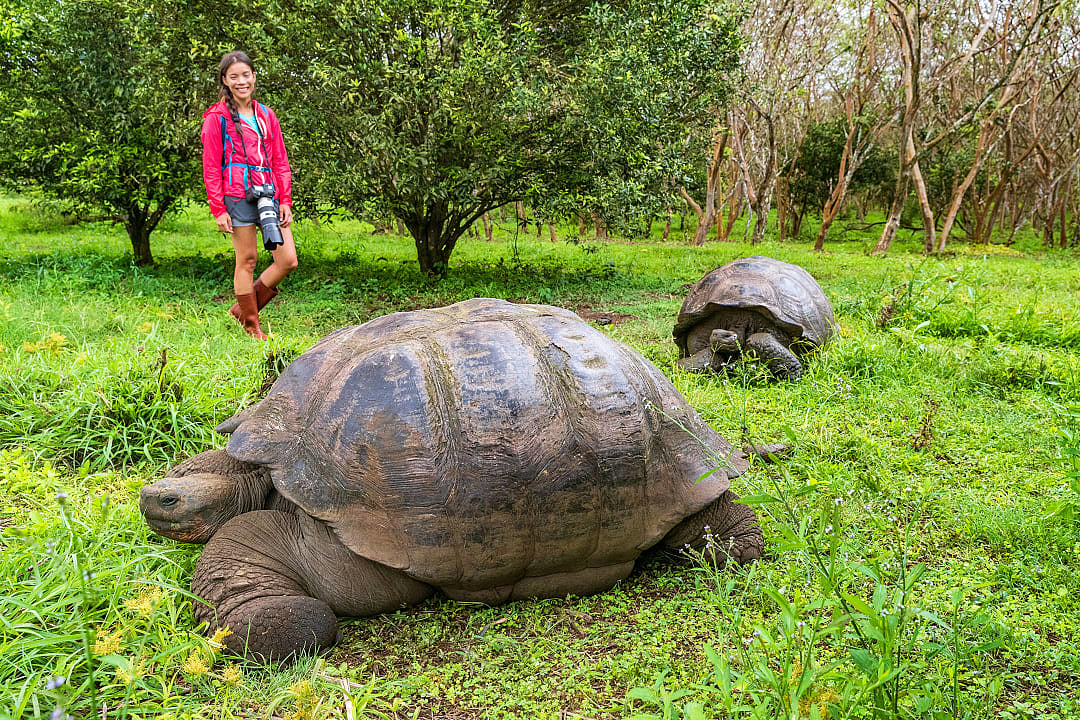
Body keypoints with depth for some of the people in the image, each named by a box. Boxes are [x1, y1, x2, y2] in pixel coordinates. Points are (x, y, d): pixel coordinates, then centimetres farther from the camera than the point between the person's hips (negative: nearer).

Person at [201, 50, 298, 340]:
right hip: (238, 195, -5)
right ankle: (251, 326, 12)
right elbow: (211, 167, -2)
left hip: (269, 194, 5)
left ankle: (244, 308, 16)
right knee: (247, 259, -1)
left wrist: (285, 201, 6)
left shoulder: (266, 115, 16)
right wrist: (218, 209, -8)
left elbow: (280, 162, 15)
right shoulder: (216, 118, 1)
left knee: (288, 260, 0)